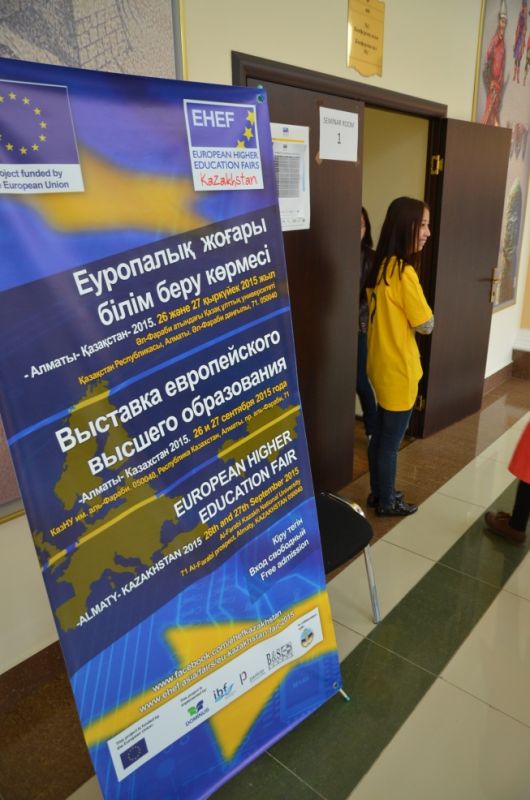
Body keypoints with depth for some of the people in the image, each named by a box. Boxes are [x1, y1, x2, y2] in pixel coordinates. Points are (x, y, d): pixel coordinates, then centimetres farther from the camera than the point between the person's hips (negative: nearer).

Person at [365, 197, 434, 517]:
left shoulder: (381, 267, 5)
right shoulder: (404, 273, -22)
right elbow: (426, 324, -14)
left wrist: (403, 317, 0)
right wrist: (418, 313, 2)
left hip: (382, 365, 9)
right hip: (399, 370, -9)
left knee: (381, 435, 20)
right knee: (391, 441, 7)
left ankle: (378, 492, 36)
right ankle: (387, 503, 25)